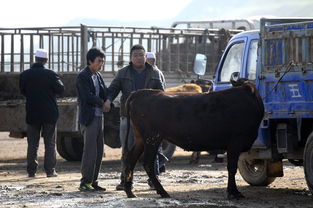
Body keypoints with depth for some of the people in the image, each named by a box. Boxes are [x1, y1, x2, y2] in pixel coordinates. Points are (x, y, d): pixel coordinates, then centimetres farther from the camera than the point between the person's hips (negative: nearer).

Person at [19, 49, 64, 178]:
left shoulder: (25, 75, -5)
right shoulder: (50, 75, -12)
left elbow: (22, 91, 7)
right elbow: (60, 90, -7)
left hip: (32, 113, 2)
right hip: (49, 114, -2)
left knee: (32, 144, 9)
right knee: (50, 143, 6)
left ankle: (31, 171, 6)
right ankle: (50, 170, 2)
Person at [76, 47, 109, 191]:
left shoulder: (98, 76, 16)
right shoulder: (83, 76, -9)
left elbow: (104, 95, 13)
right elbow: (87, 96, -17)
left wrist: (101, 102, -8)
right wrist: (102, 104, -5)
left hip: (98, 117, 8)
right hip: (88, 118, -8)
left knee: (99, 151, 7)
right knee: (90, 150, -9)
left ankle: (93, 181, 12)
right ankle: (85, 182, -5)